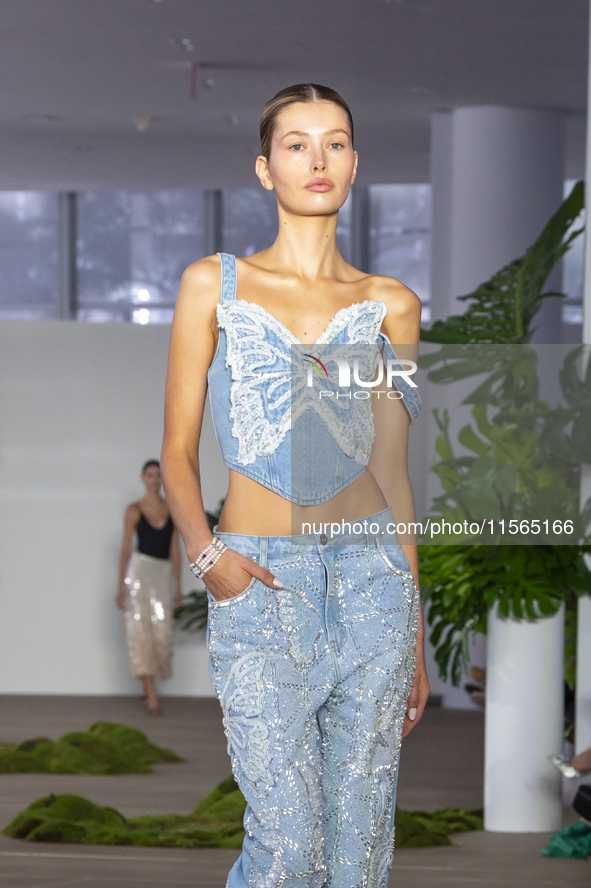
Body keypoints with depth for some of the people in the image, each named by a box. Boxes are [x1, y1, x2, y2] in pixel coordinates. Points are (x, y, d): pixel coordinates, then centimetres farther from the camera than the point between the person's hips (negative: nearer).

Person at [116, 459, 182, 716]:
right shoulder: (134, 510, 1)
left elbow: (175, 550, 10)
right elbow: (125, 548, 1)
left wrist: (178, 587, 7)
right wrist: (121, 586, -3)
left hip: (164, 574, 3)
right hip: (140, 571, -3)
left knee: (161, 633, 1)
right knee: (142, 630, -11)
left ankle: (146, 687, 21)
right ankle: (152, 697, -15)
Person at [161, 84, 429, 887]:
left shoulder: (390, 305, 9)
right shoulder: (213, 285, 4)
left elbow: (394, 472, 12)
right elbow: (178, 451, 4)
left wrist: (417, 633, 11)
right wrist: (207, 553, -15)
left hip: (371, 578, 2)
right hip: (260, 582, -2)